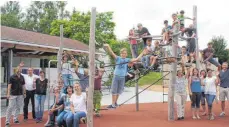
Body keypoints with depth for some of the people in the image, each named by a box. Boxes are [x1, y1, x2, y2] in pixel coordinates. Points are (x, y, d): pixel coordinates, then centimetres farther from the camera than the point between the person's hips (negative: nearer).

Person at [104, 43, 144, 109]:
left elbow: (136, 59, 6)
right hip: (116, 76, -2)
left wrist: (142, 53, 6)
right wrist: (108, 47, -30)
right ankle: (113, 104, 5)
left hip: (122, 77, 2)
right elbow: (112, 53, -14)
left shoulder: (127, 60, 5)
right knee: (114, 91, 0)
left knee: (119, 91, 11)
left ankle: (115, 102, 28)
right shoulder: (118, 58, -1)